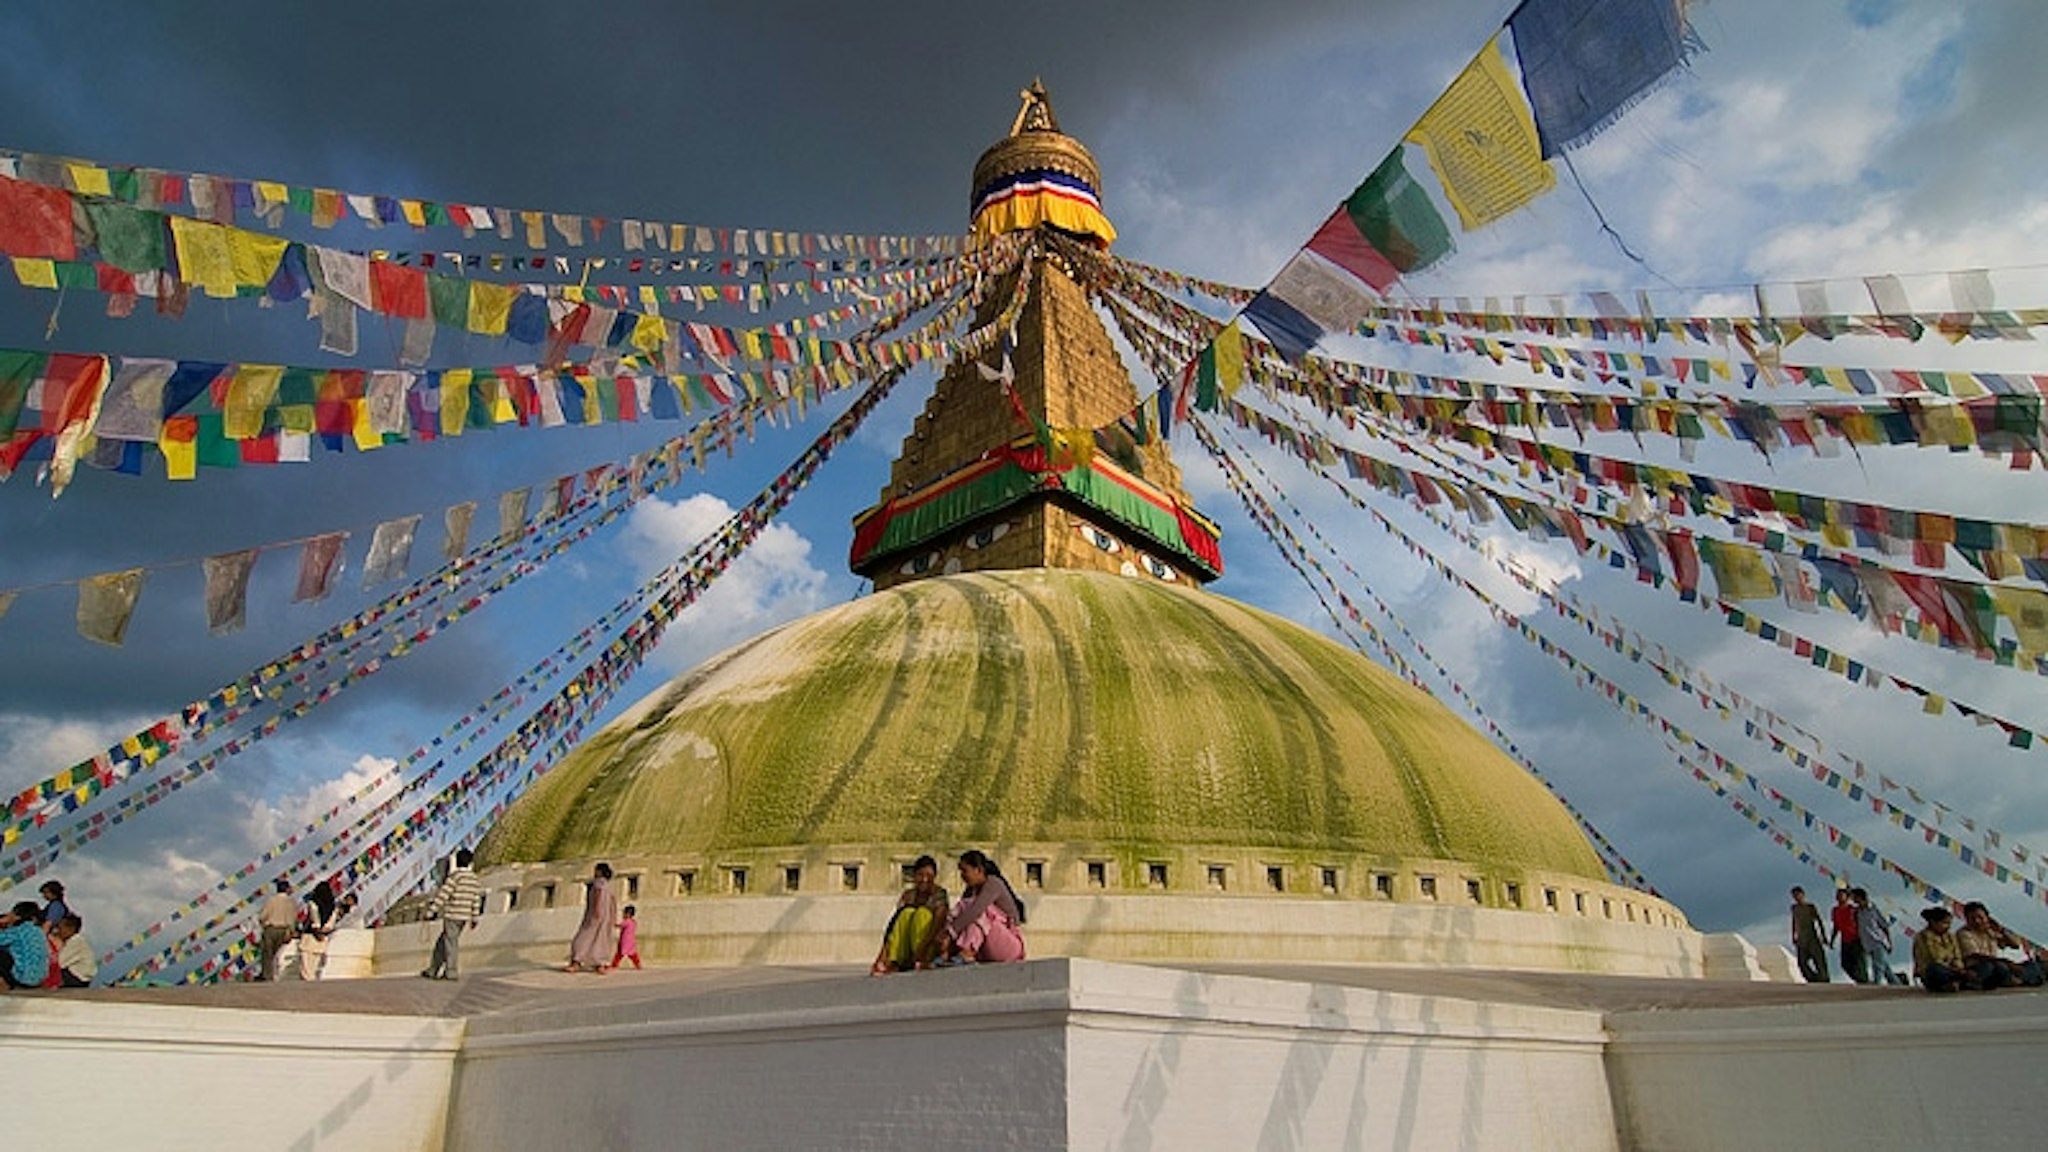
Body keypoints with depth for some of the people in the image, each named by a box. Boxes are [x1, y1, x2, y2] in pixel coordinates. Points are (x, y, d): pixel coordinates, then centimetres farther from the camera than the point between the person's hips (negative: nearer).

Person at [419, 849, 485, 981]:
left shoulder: (455, 875, -11)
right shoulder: (474, 879, 10)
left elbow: (442, 895, -15)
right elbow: (476, 901, 12)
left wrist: (430, 911, -11)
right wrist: (474, 918, 18)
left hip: (452, 916, -7)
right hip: (465, 916, 7)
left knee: (451, 943, -1)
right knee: (441, 943, 16)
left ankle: (451, 972, 1)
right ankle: (432, 970, 19)